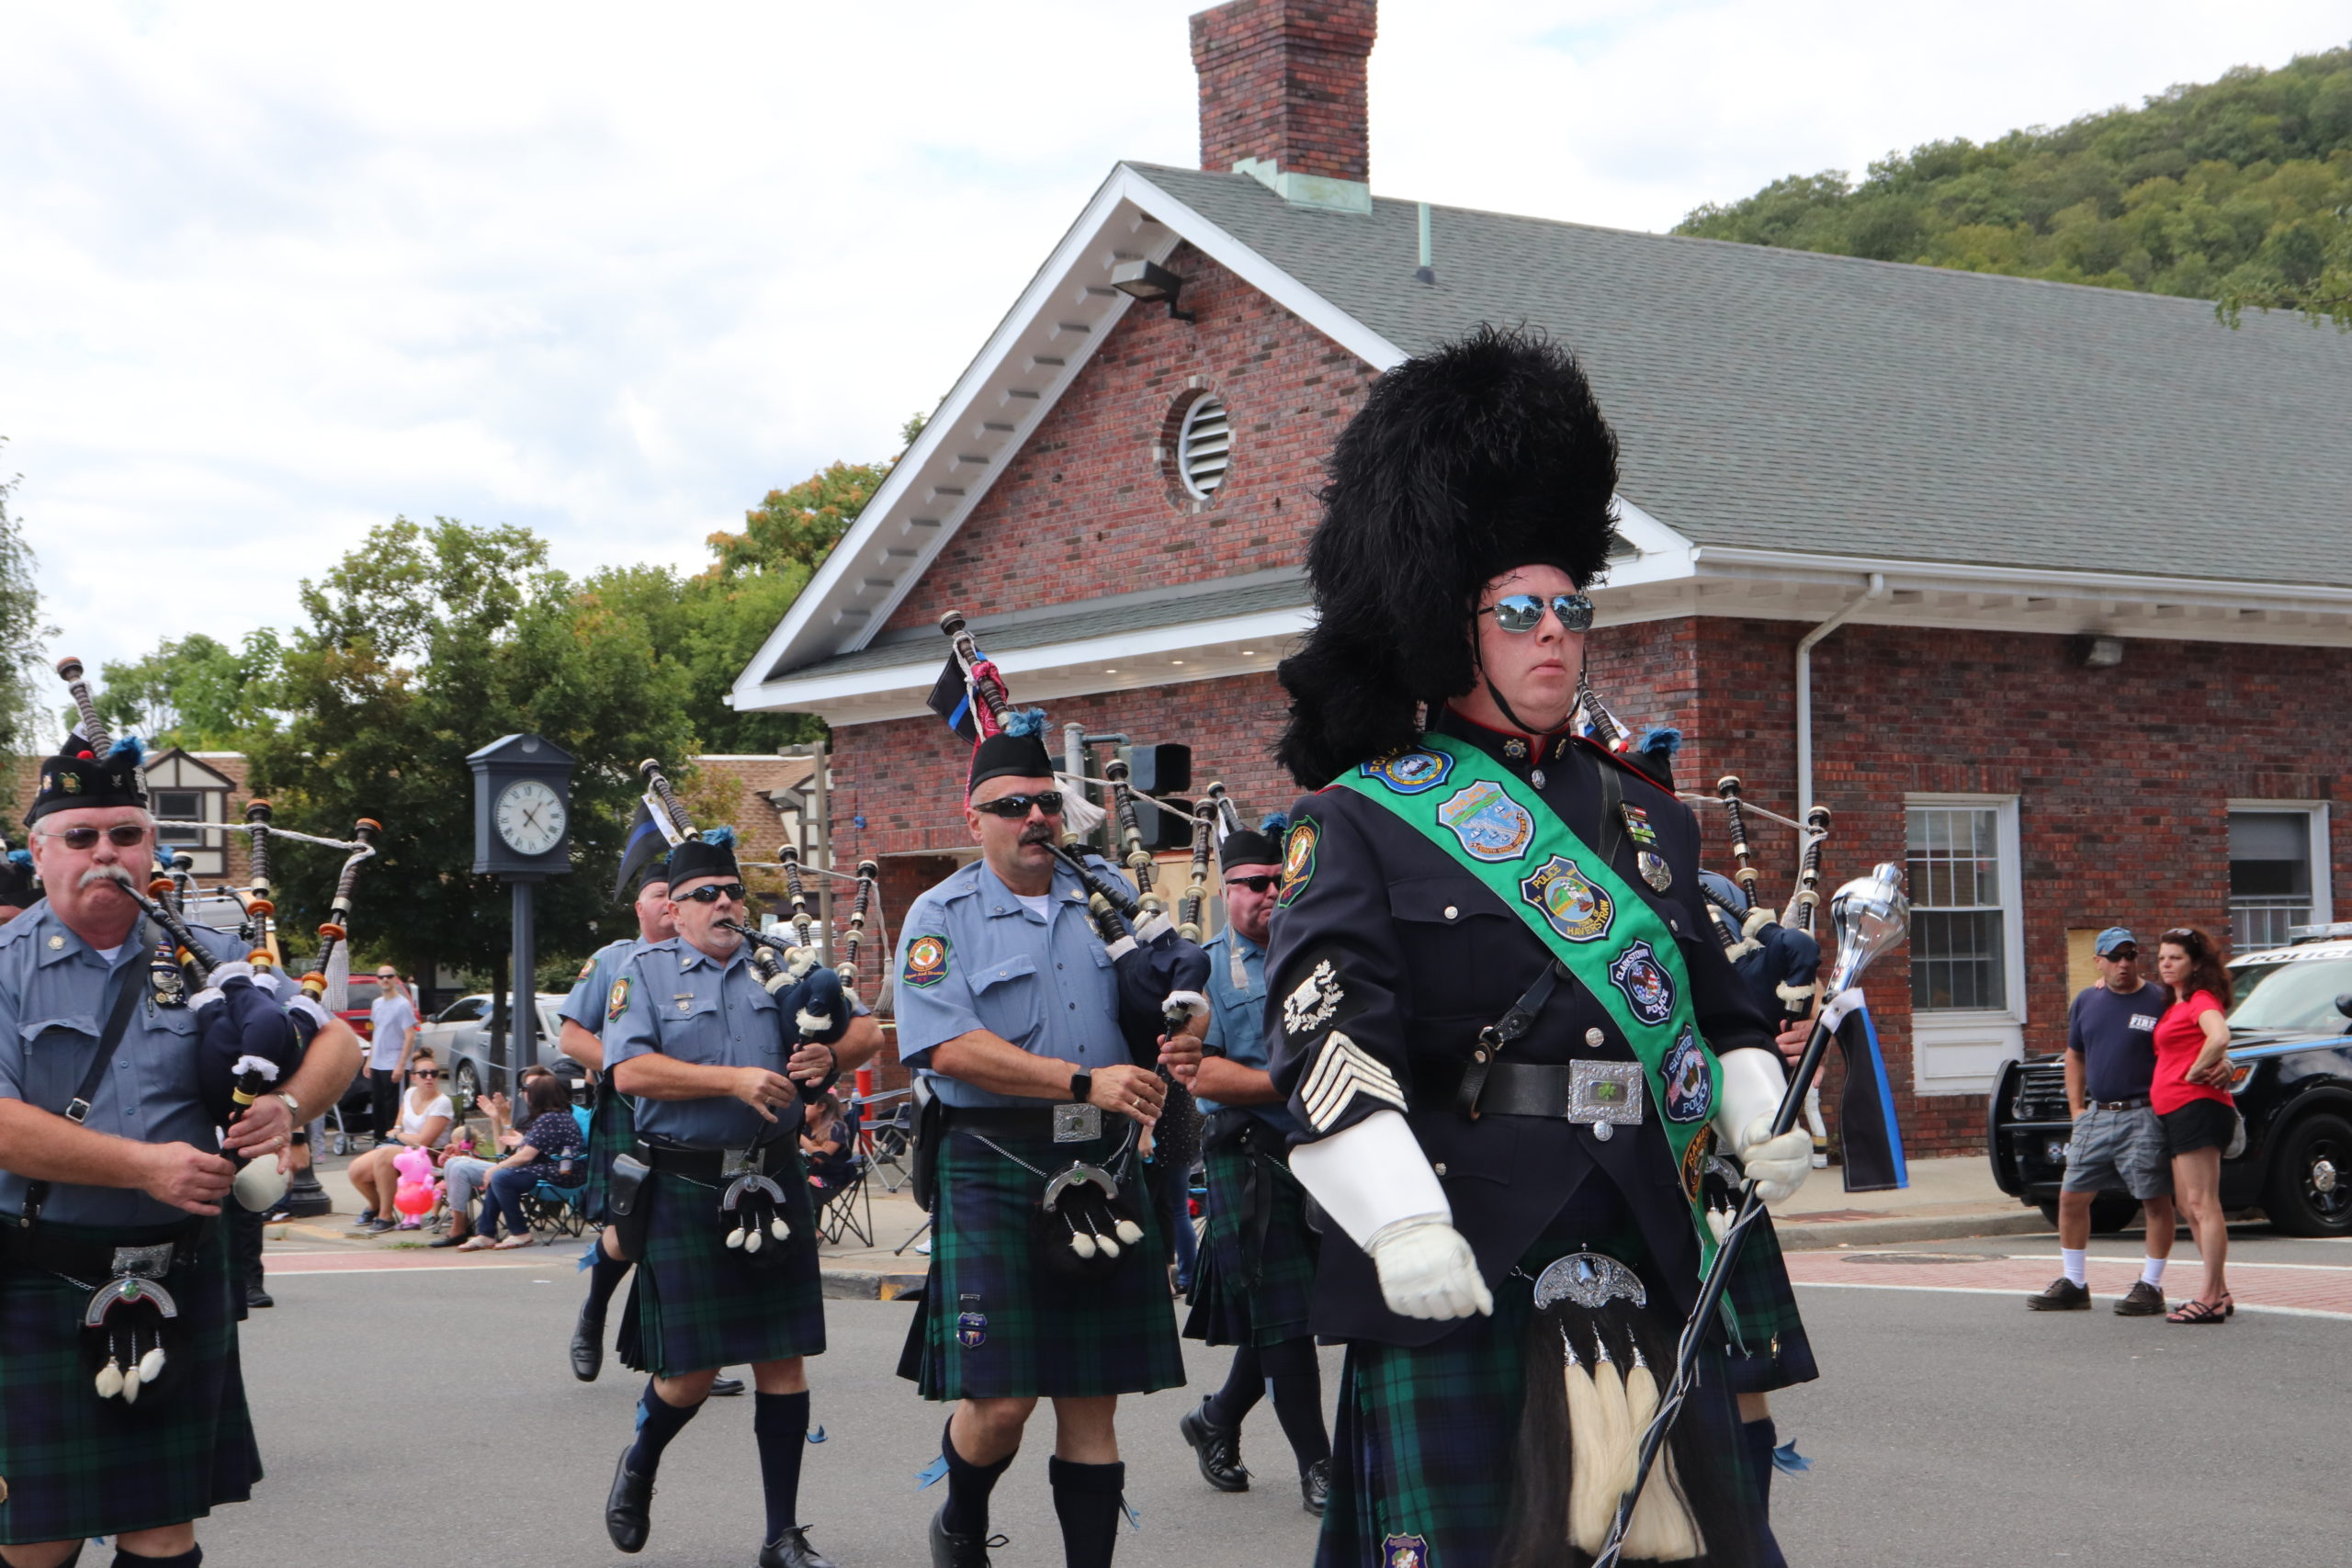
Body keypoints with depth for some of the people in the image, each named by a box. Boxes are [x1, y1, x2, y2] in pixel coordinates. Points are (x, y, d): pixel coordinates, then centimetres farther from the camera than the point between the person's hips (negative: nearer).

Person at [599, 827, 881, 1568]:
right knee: (691, 1369, 0)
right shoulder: (646, 972, 3)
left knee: (784, 1361, 2)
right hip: (685, 1191, -3)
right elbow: (630, 1070, -10)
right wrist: (733, 1079, -18)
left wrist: (831, 1058, -7)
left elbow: (862, 1032, 16)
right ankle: (638, 1466, 33)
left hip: (773, 1185, 3)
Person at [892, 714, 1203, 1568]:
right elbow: (950, 1047, -12)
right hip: (994, 1170, -4)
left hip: (1104, 1170, 4)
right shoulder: (941, 916, 1)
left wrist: (1177, 1047, -4)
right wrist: (1084, 1082, -18)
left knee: (1092, 1402, 6)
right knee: (999, 1397, -7)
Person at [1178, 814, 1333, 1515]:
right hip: (1250, 1159, -5)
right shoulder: (1207, 967, 0)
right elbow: (1201, 1073, -10)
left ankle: (1217, 1422, 32)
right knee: (1283, 1313, -4)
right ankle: (1317, 1465, 3)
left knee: (1283, 1312, 11)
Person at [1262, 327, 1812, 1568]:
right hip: (1463, 1261, -5)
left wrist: (1763, 1116, 2)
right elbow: (1328, 1034, -11)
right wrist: (1402, 1220, -24)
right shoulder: (1362, 822, 0)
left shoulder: (1647, 820, 18)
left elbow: (1715, 1002, 24)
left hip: (1648, 1260, 5)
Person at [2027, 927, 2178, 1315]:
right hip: (2096, 1115, 5)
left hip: (2142, 1116, -5)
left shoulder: (2159, 1001, -5)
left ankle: (2150, 1286, 6)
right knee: (2071, 1198, 7)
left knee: (2155, 1200, -2)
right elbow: (2075, 1056, 19)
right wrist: (2076, 1108, 11)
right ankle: (2074, 1285, 17)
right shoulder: (2086, 1002, 11)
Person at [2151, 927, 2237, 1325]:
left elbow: (2219, 1038, -27)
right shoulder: (2176, 1006, 19)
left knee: (2203, 1205, -11)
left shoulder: (2202, 1000, -9)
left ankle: (2210, 1299, -12)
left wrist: (2194, 1073, -16)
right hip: (2175, 1112, 10)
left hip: (2196, 1106, -10)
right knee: (2189, 1205, 12)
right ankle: (2219, 1293, 16)